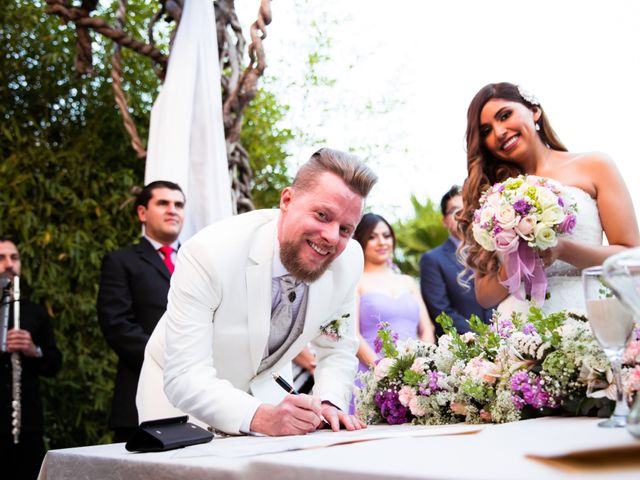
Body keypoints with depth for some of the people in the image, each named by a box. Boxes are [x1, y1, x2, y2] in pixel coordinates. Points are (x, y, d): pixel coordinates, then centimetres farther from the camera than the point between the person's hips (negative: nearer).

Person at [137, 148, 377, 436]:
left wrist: (328, 403, -21)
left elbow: (337, 351, -1)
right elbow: (185, 378, -33)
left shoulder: (349, 259, -16)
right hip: (181, 393, -2)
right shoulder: (209, 253, -31)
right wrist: (261, 417, -48)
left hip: (266, 391, 3)